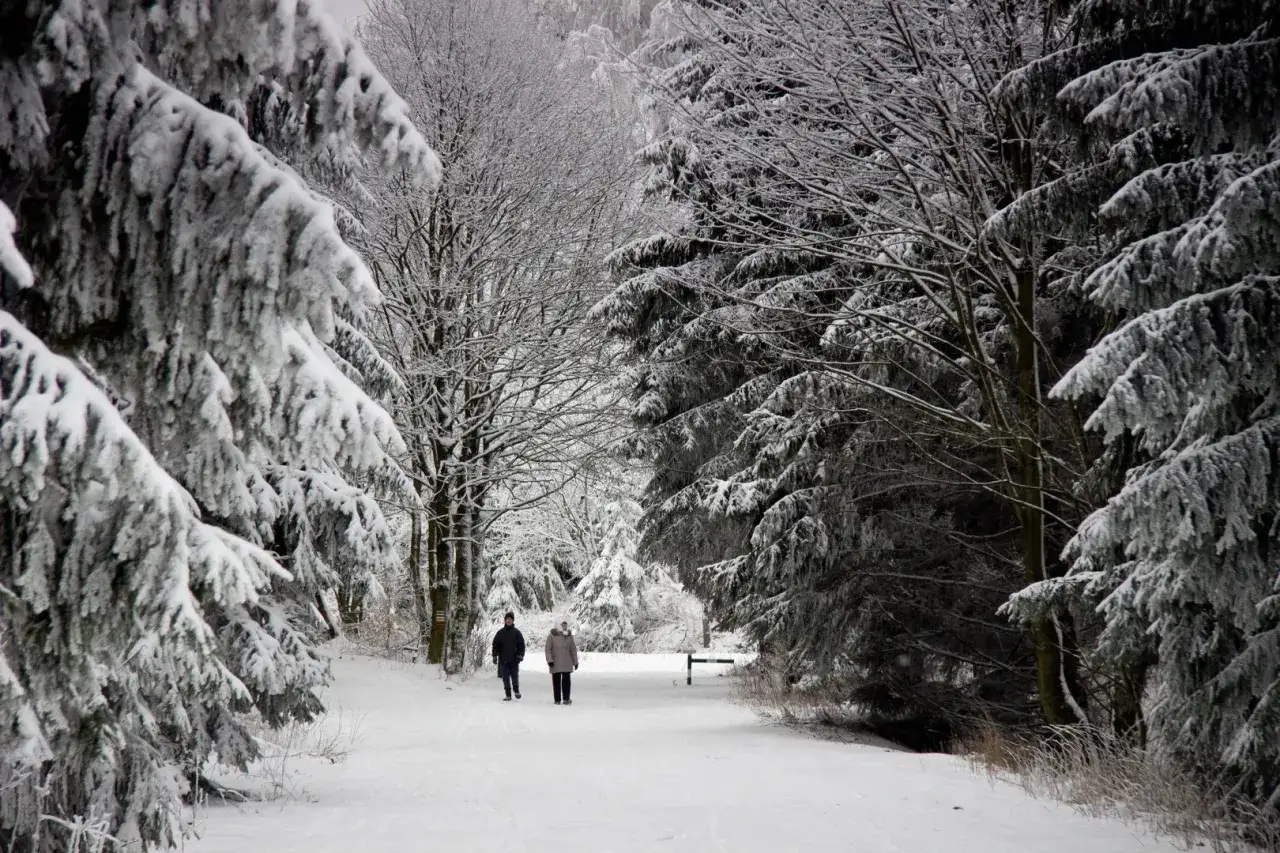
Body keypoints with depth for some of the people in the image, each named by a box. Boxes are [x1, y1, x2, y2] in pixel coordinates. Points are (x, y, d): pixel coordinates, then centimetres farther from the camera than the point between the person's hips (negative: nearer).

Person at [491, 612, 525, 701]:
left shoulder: (516, 632, 3)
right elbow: (495, 644, 8)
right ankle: (508, 695, 9)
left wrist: (520, 655, -9)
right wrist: (495, 656, 2)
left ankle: (516, 690, 26)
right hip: (503, 659, 1)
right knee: (505, 678, 2)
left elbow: (521, 644, 1)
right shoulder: (500, 632, 6)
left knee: (515, 676, 2)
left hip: (514, 660, -1)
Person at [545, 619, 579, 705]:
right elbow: (548, 649, -4)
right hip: (555, 664, -2)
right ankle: (557, 699, 11)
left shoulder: (569, 637, 6)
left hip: (567, 663, 2)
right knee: (556, 681, 4)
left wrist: (575, 662, 11)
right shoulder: (552, 636, -4)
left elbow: (573, 650, 12)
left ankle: (566, 699, 4)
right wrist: (549, 660, -13)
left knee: (566, 680, -2)